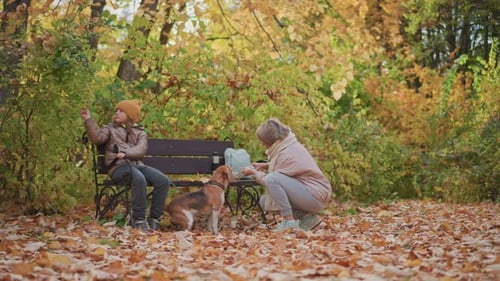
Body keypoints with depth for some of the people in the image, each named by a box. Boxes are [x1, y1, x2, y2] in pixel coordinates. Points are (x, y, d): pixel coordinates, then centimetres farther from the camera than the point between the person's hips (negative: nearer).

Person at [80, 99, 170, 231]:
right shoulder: (111, 128, 18)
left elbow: (141, 149, 0)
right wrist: (88, 120, -12)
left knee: (163, 181, -21)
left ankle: (154, 219, -12)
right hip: (118, 166, -3)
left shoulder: (139, 132, 21)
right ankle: (138, 219, -26)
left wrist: (126, 153, -19)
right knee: (139, 179, -37)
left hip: (137, 164, 4)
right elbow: (97, 137, -3)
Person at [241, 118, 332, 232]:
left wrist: (255, 173, 7)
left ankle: (289, 221, -19)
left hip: (316, 197, -10)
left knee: (272, 179, -26)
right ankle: (307, 217, 8)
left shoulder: (286, 154, -21)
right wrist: (265, 165, 15)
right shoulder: (292, 145, 5)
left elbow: (271, 180, -10)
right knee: (264, 202, 9)